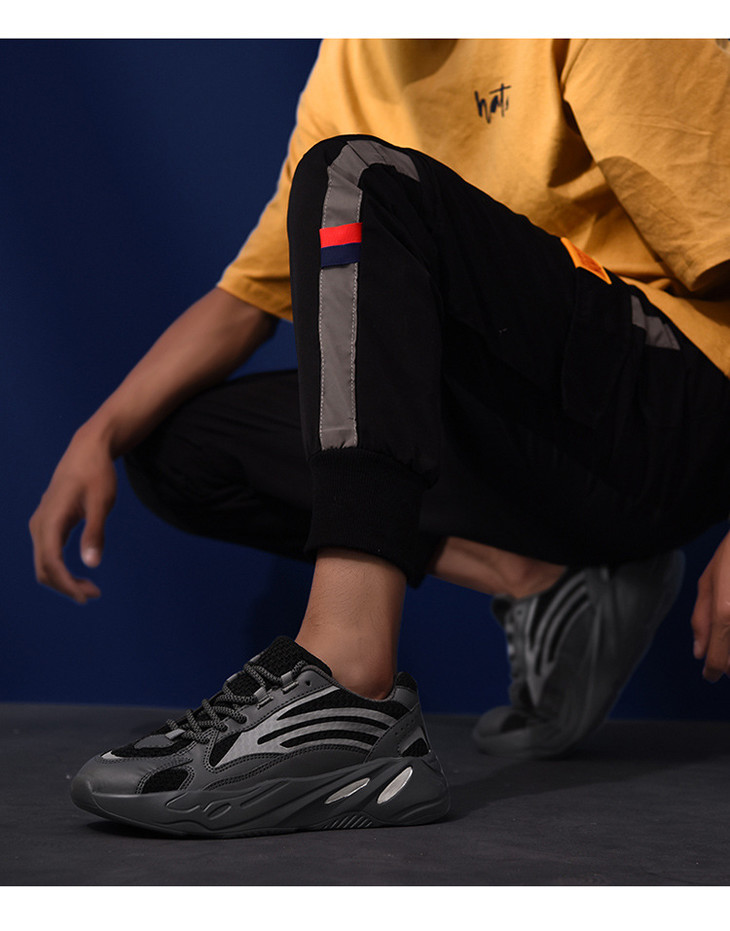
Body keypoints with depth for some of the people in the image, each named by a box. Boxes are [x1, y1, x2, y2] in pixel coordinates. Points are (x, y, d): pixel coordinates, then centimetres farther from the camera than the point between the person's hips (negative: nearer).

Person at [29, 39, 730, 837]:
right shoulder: (354, 62, 13)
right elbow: (248, 297, 15)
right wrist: (101, 435, -1)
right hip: (526, 448, 7)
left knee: (360, 183, -25)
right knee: (179, 448, -1)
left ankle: (346, 677, -37)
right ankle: (536, 580, -9)